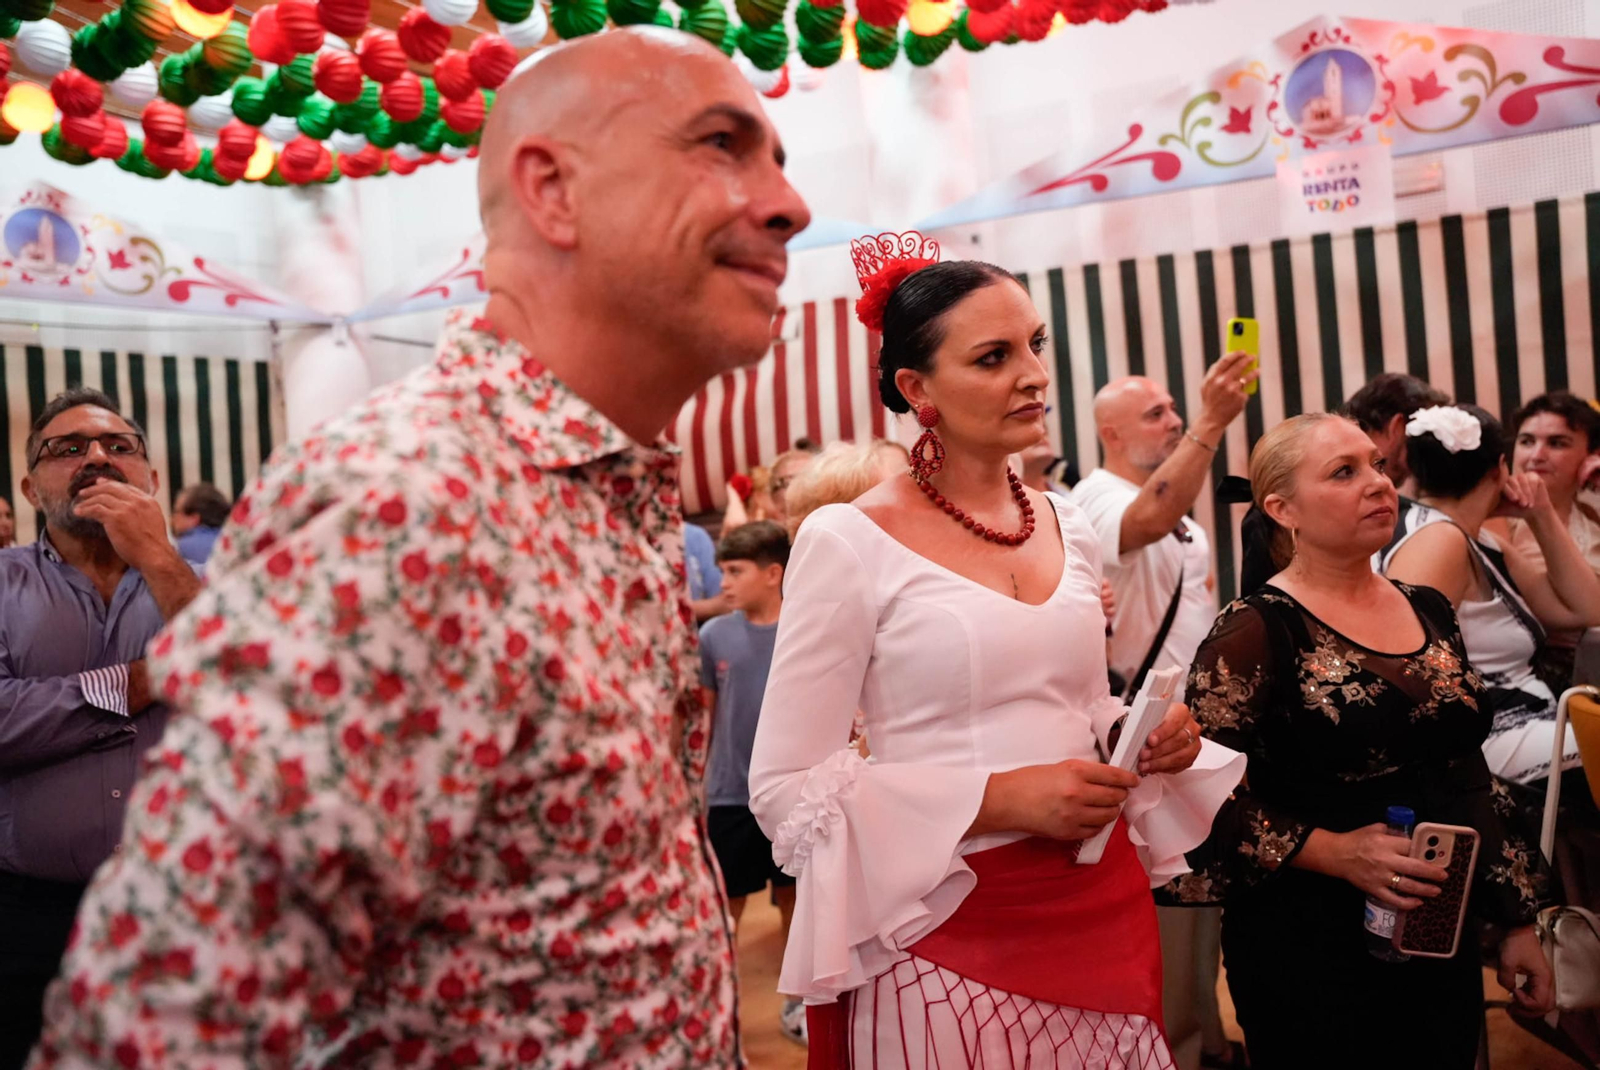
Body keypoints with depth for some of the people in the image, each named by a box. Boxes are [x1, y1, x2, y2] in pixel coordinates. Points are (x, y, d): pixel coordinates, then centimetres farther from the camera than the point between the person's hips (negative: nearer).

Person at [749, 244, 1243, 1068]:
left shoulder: (1069, 528, 7)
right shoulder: (848, 542, -12)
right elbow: (785, 786, -14)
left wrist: (1142, 740, -3)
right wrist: (1000, 799, -20)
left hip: (1102, 910, 6)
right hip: (950, 933, -5)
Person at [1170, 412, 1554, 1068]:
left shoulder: (1430, 612, 7)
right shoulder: (1255, 633, -13)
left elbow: (1470, 783, 13)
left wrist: (1518, 921, 12)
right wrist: (1335, 852, -23)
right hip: (1310, 956, -6)